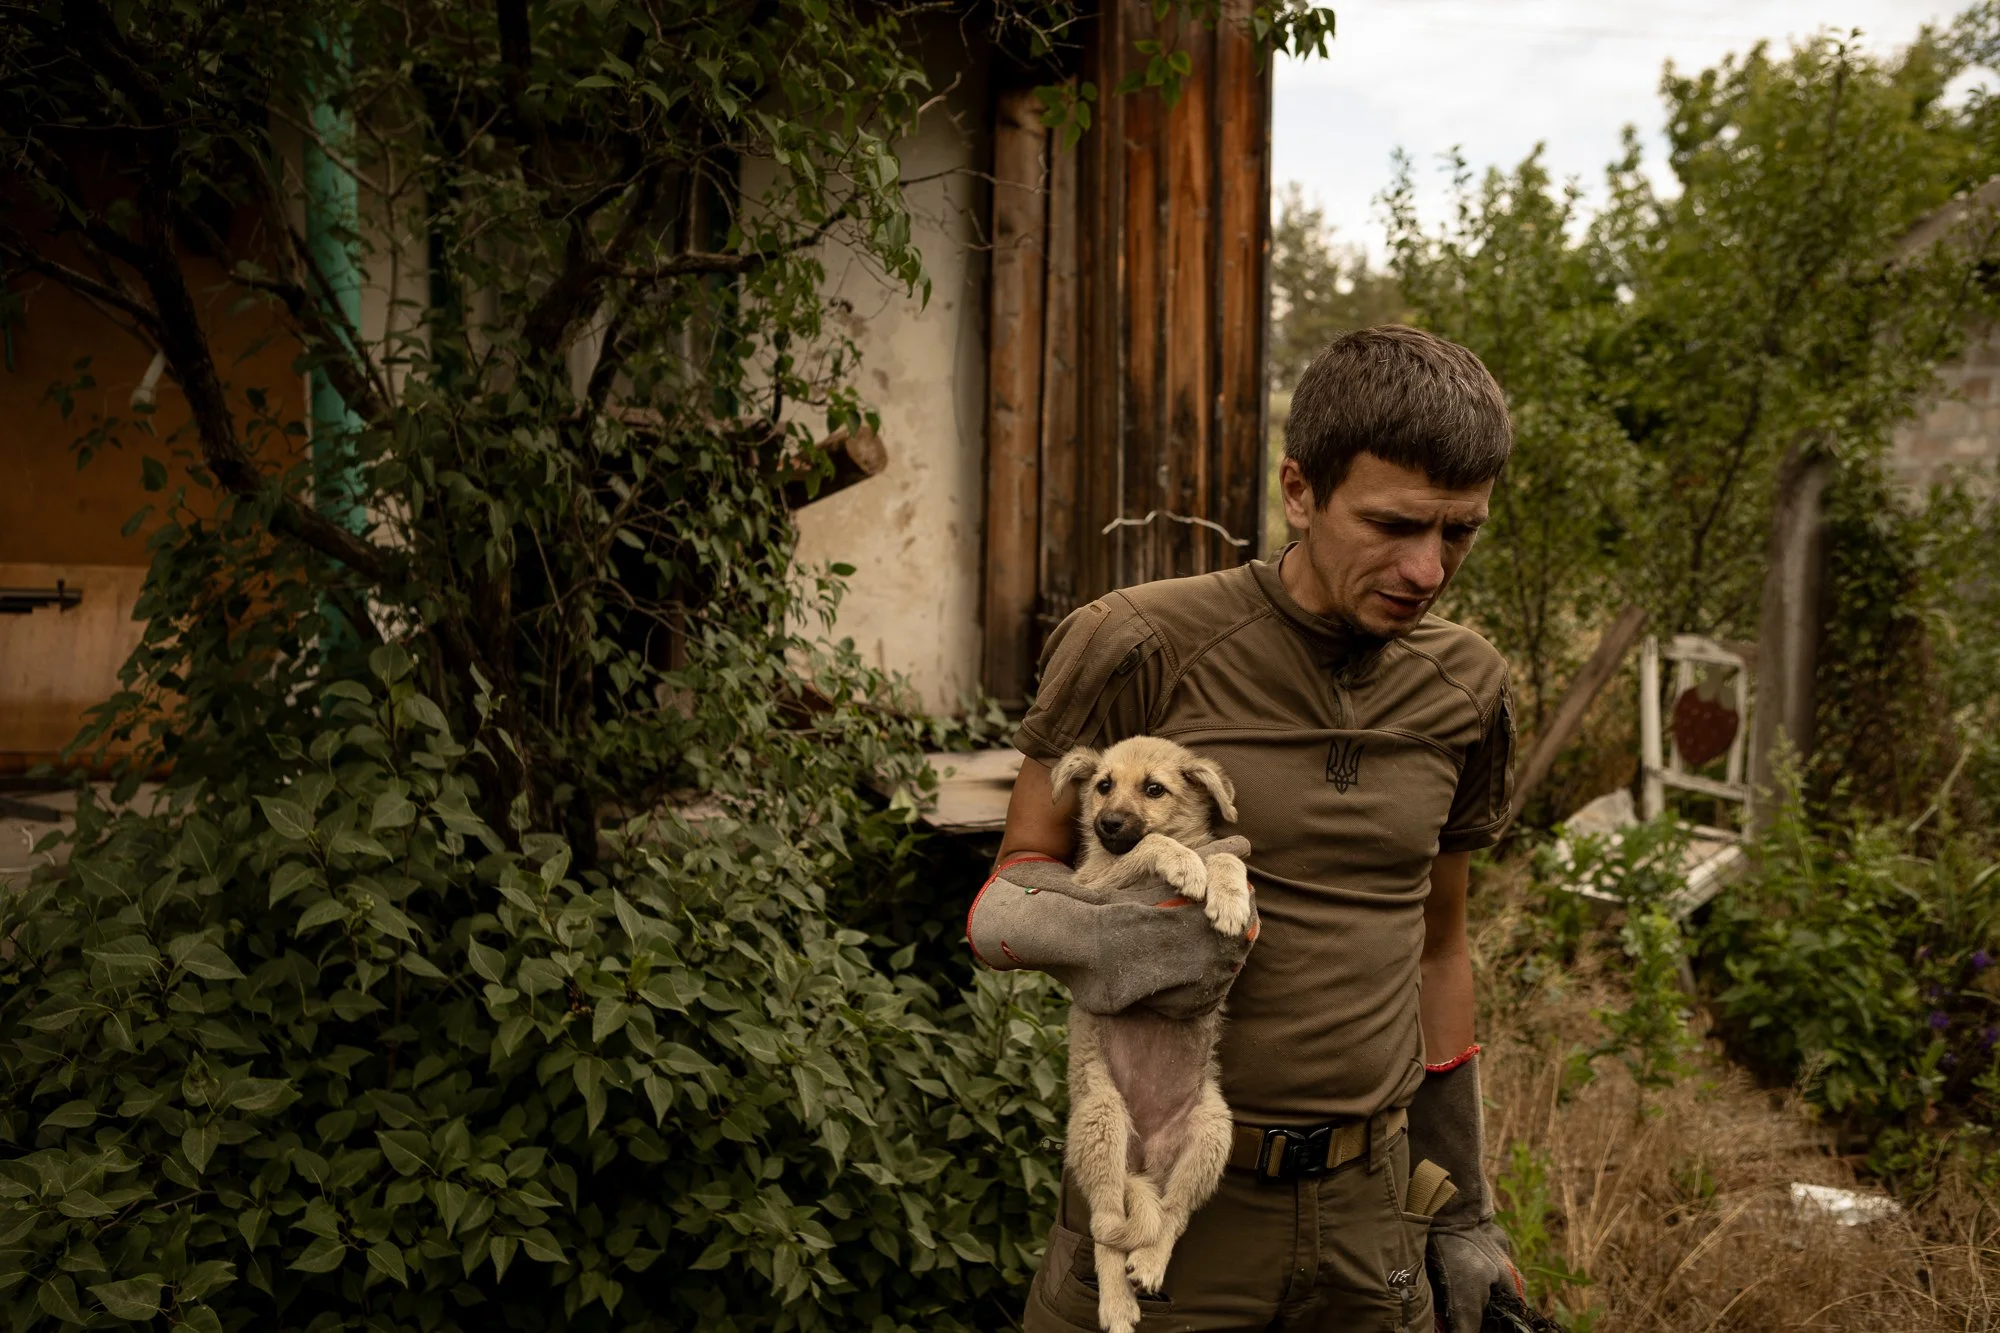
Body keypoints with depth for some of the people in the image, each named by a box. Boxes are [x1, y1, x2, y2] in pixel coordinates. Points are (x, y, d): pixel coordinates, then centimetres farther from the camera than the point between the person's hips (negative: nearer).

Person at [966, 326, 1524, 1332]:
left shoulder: (1465, 688, 4)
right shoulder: (1141, 648, -12)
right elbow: (1002, 901, -5)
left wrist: (1463, 1212, 17)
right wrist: (1098, 935, -28)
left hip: (1366, 1211, 4)